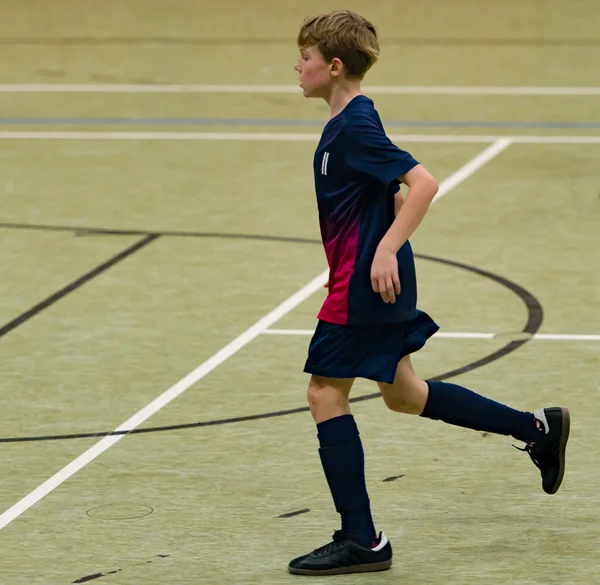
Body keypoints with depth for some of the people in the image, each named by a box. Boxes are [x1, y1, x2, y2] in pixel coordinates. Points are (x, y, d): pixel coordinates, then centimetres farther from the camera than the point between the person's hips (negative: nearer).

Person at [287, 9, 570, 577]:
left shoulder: (356, 126, -18)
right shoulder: (345, 123, 11)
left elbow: (422, 183, -26)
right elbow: (394, 195, 21)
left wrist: (385, 249, -28)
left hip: (365, 284, -10)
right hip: (376, 285, 10)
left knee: (325, 393, -4)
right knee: (403, 394, 19)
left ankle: (361, 541, -1)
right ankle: (538, 428, 26)